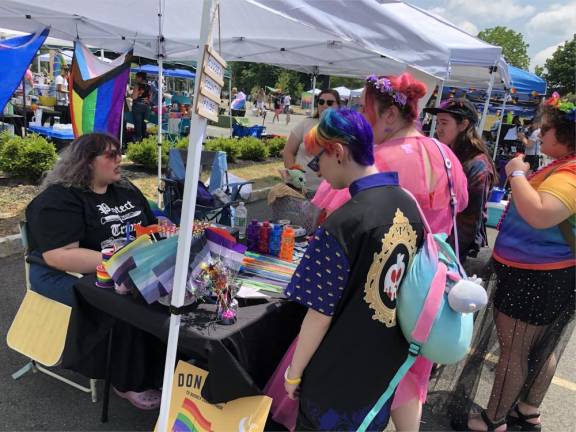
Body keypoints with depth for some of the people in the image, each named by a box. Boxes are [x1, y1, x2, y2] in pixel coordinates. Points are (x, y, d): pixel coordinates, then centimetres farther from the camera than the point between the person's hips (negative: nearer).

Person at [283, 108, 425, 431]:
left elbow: (321, 313, -20)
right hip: (388, 362, 6)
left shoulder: (343, 223, -27)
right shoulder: (410, 206, -5)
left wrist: (294, 371, -6)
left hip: (340, 373, -6)